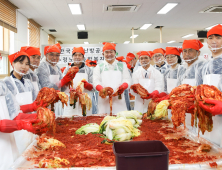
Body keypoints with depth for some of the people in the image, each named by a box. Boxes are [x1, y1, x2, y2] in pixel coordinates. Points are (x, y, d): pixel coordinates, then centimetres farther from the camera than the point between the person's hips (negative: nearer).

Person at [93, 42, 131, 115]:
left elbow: (127, 80, 6)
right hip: (104, 100, 0)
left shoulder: (122, 65, 16)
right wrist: (102, 89, -21)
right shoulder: (99, 67, 14)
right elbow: (96, 82, 1)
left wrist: (123, 87, -18)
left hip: (119, 100, 1)